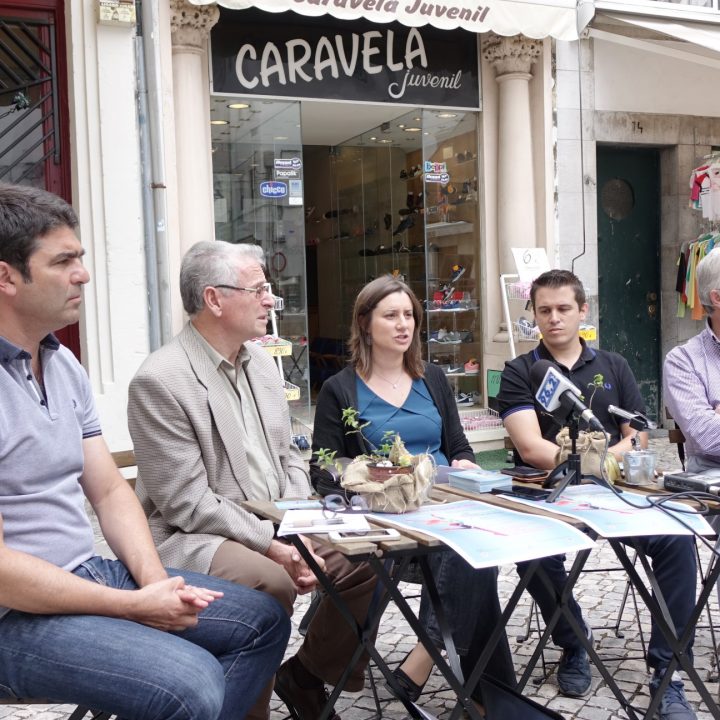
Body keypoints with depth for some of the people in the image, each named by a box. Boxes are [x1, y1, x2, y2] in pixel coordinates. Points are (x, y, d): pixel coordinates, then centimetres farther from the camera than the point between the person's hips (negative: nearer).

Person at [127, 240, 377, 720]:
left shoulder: (261, 362, 8)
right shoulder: (161, 380, -17)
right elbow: (186, 502, -20)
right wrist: (273, 546, -21)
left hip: (274, 527, 8)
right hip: (192, 536, -8)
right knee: (271, 582, -32)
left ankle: (307, 673, 16)